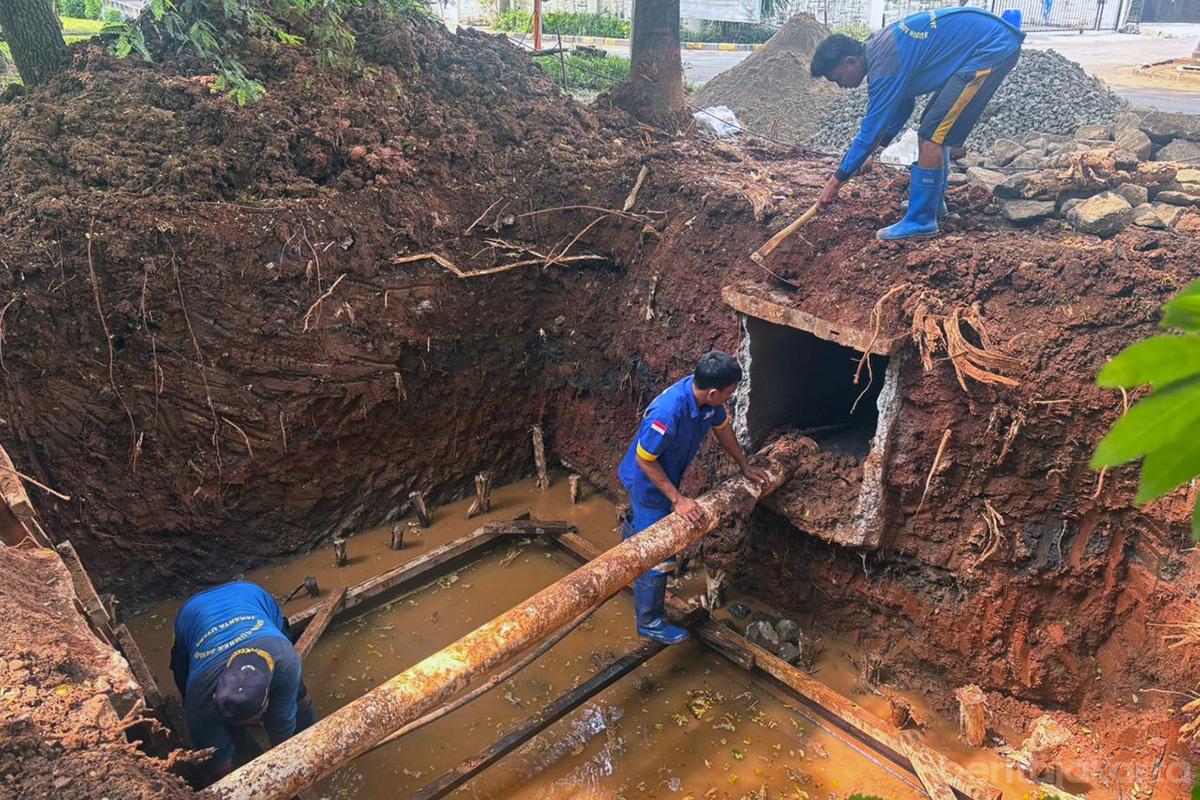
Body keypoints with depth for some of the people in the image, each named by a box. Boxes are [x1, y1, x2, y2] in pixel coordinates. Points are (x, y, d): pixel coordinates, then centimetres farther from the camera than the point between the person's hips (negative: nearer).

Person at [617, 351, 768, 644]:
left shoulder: (707, 396, -17)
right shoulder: (668, 413, -41)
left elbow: (722, 427, 4)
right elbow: (644, 460, -29)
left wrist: (745, 466, 13)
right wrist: (677, 499, -26)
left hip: (666, 474, 7)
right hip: (647, 481, -7)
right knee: (657, 556, 3)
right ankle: (649, 623, 20)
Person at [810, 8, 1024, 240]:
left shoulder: (884, 65, -21)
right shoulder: (879, 48, 9)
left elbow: (872, 128, -19)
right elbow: (903, 103, 20)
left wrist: (838, 179, -13)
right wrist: (877, 146, 15)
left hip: (992, 49, -10)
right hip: (993, 41, 10)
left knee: (932, 136, -12)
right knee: (934, 127, 18)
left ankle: (921, 221, -6)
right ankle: (933, 201, 29)